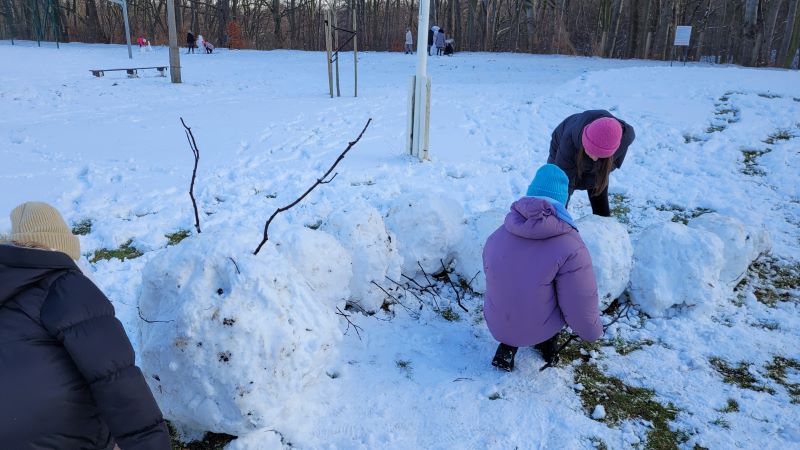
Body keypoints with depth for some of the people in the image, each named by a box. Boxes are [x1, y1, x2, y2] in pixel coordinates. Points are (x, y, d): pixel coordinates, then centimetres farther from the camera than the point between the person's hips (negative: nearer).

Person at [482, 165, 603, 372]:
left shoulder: (496, 237, -9)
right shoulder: (571, 248, -23)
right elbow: (581, 308, -18)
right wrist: (593, 331, 5)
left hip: (496, 325, 3)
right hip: (540, 329, -3)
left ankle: (506, 348, 18)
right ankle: (549, 345, 28)